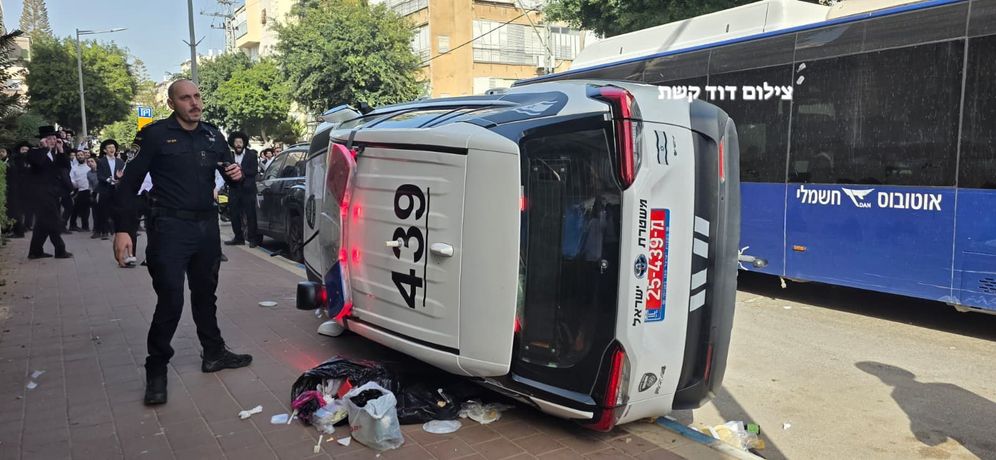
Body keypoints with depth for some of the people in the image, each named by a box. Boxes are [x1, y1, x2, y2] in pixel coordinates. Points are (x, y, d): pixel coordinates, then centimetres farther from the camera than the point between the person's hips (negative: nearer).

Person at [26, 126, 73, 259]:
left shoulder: (54, 153, 13)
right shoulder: (35, 153, -7)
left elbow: (65, 166, 1)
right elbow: (40, 162, -28)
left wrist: (60, 150, -3)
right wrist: (44, 147, -16)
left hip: (52, 192, 8)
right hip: (42, 192, -8)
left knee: (43, 223, 12)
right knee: (53, 222, -8)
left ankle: (35, 251, 20)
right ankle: (60, 250, -4)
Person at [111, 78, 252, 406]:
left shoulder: (212, 134, 9)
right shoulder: (155, 134, -7)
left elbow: (229, 169, 21)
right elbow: (130, 183, -8)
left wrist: (237, 174, -4)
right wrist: (122, 229, -15)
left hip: (207, 225, 6)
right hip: (170, 228, -5)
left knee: (205, 293, 17)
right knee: (170, 300, -7)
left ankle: (214, 354, 30)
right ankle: (156, 369, 8)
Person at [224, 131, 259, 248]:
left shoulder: (251, 155, 2)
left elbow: (254, 170, -6)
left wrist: (242, 170, -16)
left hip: (248, 189, -3)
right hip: (234, 189, 3)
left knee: (250, 214, -2)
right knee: (235, 215, 6)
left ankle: (252, 238, 5)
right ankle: (238, 237, 17)